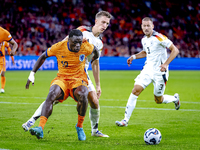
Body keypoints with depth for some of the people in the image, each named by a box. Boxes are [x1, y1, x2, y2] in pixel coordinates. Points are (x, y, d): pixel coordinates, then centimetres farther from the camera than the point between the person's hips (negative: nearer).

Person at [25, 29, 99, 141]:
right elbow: (43, 57, 6)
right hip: (62, 78, 0)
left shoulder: (86, 47, -9)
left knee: (83, 96, -34)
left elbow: (95, 50, 16)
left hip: (78, 79, 0)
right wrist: (32, 74, 5)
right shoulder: (59, 47, -9)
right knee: (52, 94, -33)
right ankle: (40, 128, -41)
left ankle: (80, 126, -8)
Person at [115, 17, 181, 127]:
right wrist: (134, 57, 10)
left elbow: (175, 50, -16)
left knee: (158, 100, 5)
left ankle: (175, 99, 39)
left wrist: (166, 64, -26)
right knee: (135, 90, -12)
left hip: (159, 72, -5)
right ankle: (125, 120, -10)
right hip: (148, 69, 6)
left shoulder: (159, 38, -16)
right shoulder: (144, 39, 6)